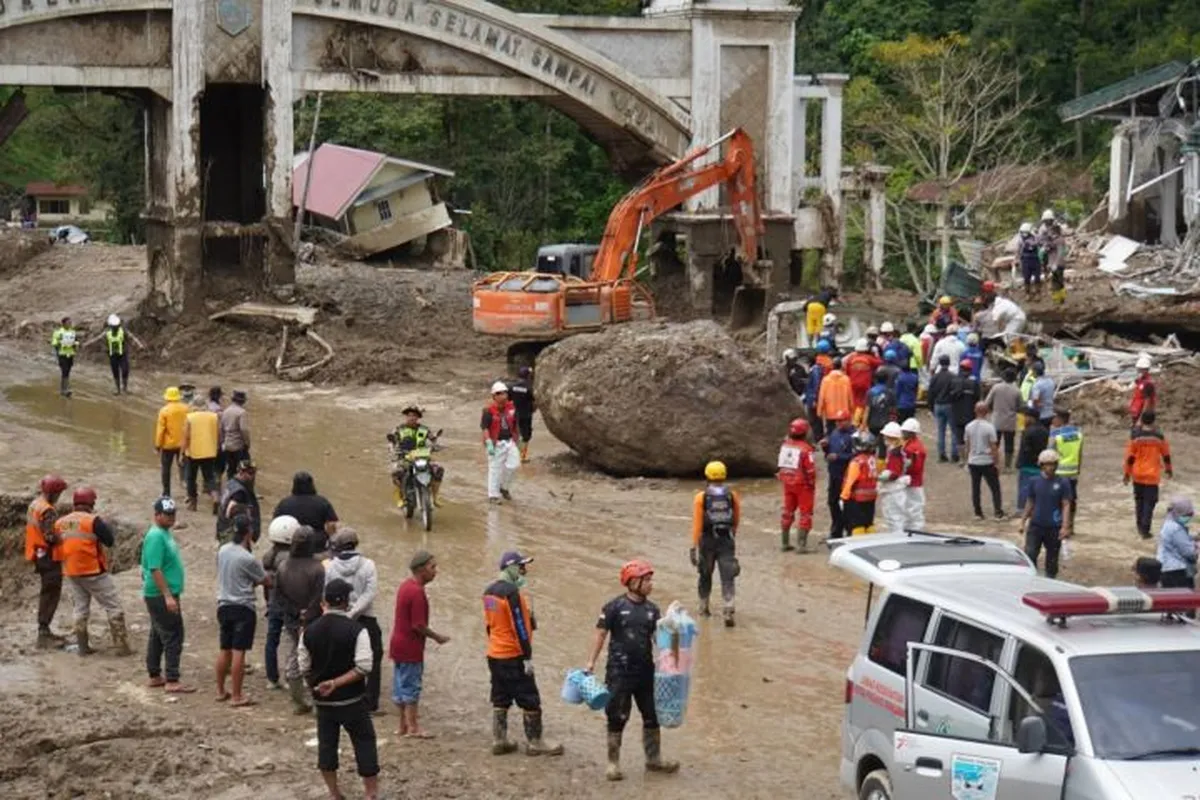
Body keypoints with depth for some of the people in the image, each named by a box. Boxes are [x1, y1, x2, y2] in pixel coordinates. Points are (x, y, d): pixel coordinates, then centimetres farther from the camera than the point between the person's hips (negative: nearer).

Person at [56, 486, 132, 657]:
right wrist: (109, 528, 3)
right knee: (114, 607, 2)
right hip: (93, 572, -6)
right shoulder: (92, 521, -17)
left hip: (71, 573, 6)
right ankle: (121, 645, -1)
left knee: (80, 608, 17)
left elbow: (58, 545, 11)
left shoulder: (60, 523, 2)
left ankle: (83, 647, 17)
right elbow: (110, 540, -13)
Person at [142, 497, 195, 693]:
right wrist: (168, 596, -26)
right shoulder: (156, 537, -18)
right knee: (173, 637, -9)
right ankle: (172, 682, -9)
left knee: (158, 636, 15)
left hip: (161, 595, 10)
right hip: (161, 595, -10)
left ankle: (155, 676, 22)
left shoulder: (165, 534, 14)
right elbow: (155, 569, -23)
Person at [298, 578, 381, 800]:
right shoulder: (356, 630, -15)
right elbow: (364, 667, -20)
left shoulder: (309, 632, -4)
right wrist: (337, 683, -15)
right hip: (352, 700, -3)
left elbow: (305, 669, 2)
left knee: (326, 744, 14)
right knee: (364, 744, 7)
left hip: (323, 700, 3)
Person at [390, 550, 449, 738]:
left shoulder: (405, 586, 10)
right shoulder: (417, 592, -20)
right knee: (411, 686, -3)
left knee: (401, 685, 13)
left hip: (398, 644, 9)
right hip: (410, 647, -9)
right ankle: (413, 727, 1)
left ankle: (403, 725, 19)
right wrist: (437, 637, -9)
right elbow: (418, 625, -22)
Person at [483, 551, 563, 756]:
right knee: (530, 700, 0)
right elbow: (519, 626, -20)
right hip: (513, 656, -9)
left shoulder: (489, 591, 9)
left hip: (495, 655, 9)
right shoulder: (512, 592, -19)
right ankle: (535, 743, 4)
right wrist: (528, 657, -18)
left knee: (500, 700, 13)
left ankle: (499, 741, 15)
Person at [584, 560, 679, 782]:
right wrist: (591, 662, -11)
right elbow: (601, 634, -7)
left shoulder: (651, 610, 7)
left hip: (645, 671, 5)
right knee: (617, 718, 1)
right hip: (619, 672, -5)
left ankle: (654, 759, 25)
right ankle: (613, 763, 10)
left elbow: (659, 638, 7)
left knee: (652, 716, 11)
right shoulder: (615, 607, -8)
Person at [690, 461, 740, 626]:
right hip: (727, 541, 0)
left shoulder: (701, 497, -8)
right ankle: (728, 611, -17)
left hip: (707, 540, 0)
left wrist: (694, 546, -11)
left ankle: (704, 607, 33)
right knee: (727, 577, -3)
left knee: (705, 575, 19)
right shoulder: (732, 496, 0)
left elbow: (697, 524, -12)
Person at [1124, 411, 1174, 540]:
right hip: (1152, 475, -1)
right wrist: (1169, 469, 20)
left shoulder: (1135, 436, -9)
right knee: (1149, 503, 2)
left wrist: (1127, 473, 4)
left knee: (1139, 500, 18)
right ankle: (1145, 530, -5)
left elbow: (1129, 456, -6)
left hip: (1137, 475, 1)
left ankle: (1140, 527, 25)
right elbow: (1166, 454, 4)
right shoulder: (1159, 436, -7)